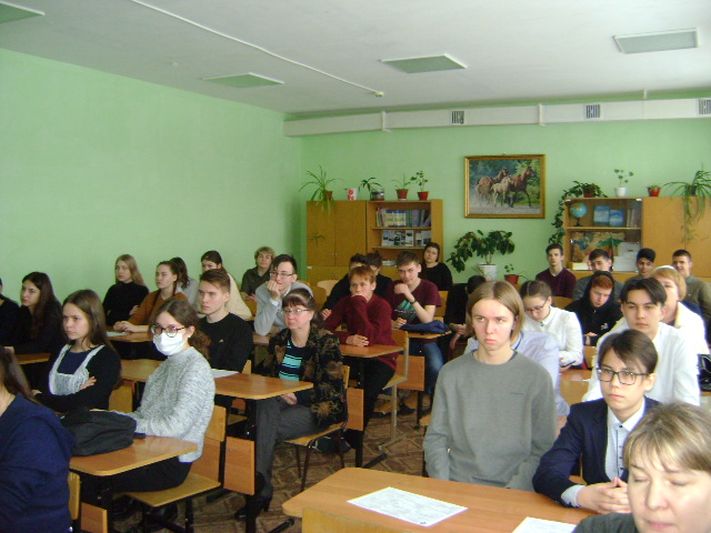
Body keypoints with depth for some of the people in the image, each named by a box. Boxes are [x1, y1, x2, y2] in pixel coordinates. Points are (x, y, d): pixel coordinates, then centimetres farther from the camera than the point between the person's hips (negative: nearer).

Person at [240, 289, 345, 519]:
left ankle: (260, 488, -17)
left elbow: (333, 388, -12)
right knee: (265, 405, -32)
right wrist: (278, 392, -4)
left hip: (318, 408, -5)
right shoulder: (279, 340, 9)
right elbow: (271, 376, 19)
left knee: (264, 428, -28)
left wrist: (297, 395, -17)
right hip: (282, 401, 5)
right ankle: (260, 483, -37)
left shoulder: (326, 342, -8)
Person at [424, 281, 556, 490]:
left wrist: (510, 492, -12)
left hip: (514, 491, -2)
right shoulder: (451, 373, 3)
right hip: (456, 487, 2)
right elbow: (436, 438, 5)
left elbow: (543, 450, -1)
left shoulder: (536, 377, -1)